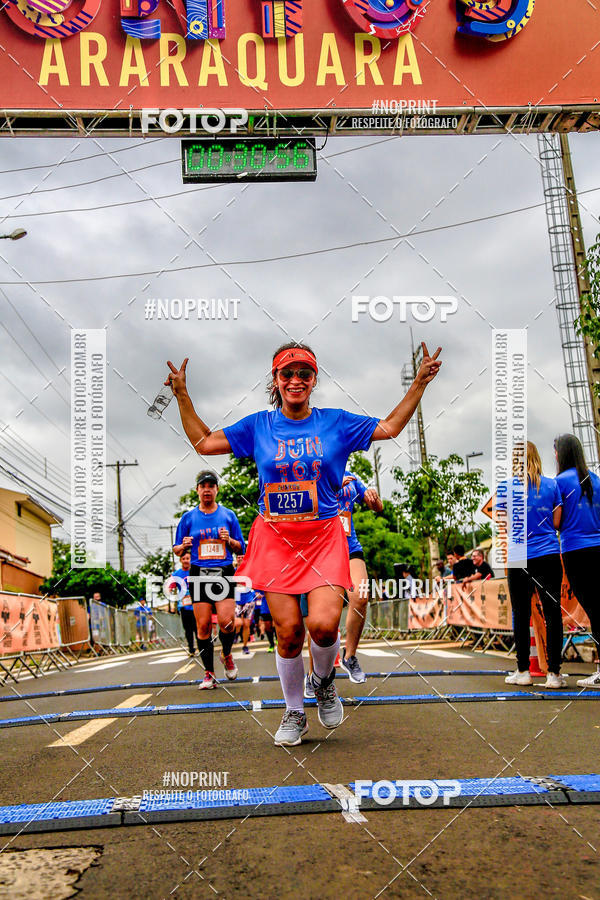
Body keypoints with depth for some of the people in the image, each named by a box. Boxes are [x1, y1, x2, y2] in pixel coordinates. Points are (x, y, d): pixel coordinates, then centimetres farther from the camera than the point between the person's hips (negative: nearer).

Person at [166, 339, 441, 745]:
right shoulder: (257, 426, 6)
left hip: (323, 536, -1)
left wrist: (420, 383, 5)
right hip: (275, 538, 1)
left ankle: (325, 681, 20)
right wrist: (182, 395, 6)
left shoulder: (336, 422, 5)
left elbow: (389, 428, 11)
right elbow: (204, 442, 12)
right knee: (288, 631, 0)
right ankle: (294, 713, 25)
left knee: (324, 625, -17)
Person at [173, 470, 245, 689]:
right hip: (199, 573, 1)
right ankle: (209, 674, 9)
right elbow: (176, 549, 12)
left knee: (226, 621, -14)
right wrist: (184, 546, -10)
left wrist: (229, 540, -9)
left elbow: (241, 548, 11)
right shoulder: (188, 517, 9)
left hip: (224, 573, -1)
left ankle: (226, 655, 18)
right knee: (203, 625, -3)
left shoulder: (228, 515, 8)